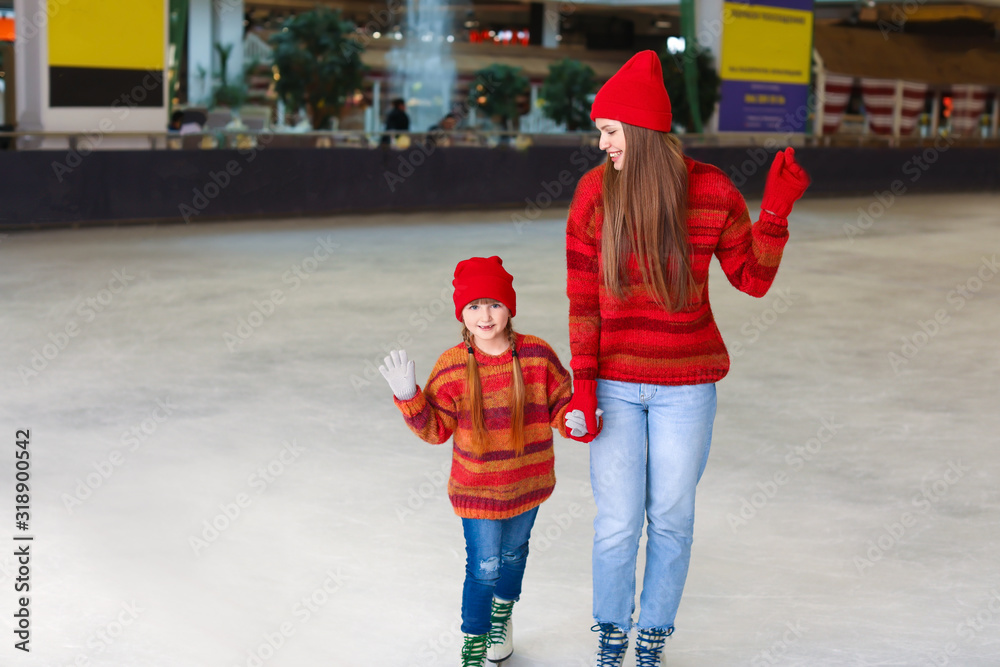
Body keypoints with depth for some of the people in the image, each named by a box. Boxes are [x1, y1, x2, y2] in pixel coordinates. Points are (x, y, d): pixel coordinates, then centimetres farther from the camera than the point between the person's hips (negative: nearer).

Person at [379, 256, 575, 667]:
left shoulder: (537, 355, -12)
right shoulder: (452, 367, -14)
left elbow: (560, 404, -2)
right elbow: (436, 429, -9)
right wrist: (409, 398, -22)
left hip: (528, 481, 2)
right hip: (477, 487, -2)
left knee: (512, 553, 23)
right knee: (483, 568, 0)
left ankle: (502, 618, 50)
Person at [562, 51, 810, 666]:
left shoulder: (712, 191, -9)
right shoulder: (594, 191, -8)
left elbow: (753, 280, -1)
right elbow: (583, 297, -4)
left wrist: (777, 210, -16)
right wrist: (583, 385, -6)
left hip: (685, 388, 0)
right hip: (614, 384, 0)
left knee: (671, 519, 11)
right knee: (617, 523, 5)